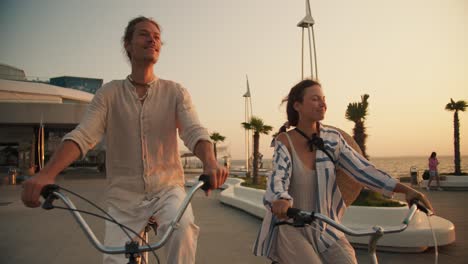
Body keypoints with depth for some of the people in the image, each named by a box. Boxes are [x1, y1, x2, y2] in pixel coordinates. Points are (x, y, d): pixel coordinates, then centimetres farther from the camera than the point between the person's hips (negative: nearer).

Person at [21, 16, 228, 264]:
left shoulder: (175, 92, 0)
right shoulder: (109, 93, 1)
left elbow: (194, 132, -13)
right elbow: (82, 135, -10)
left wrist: (210, 162, -36)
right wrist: (47, 173, -28)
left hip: (167, 190, -1)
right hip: (124, 199, 2)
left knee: (183, 227, -32)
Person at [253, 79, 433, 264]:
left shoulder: (332, 138, 0)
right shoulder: (284, 141, -8)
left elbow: (362, 168, -5)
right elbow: (278, 177, -21)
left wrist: (406, 190, -16)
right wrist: (280, 201, -43)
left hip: (326, 229, 3)